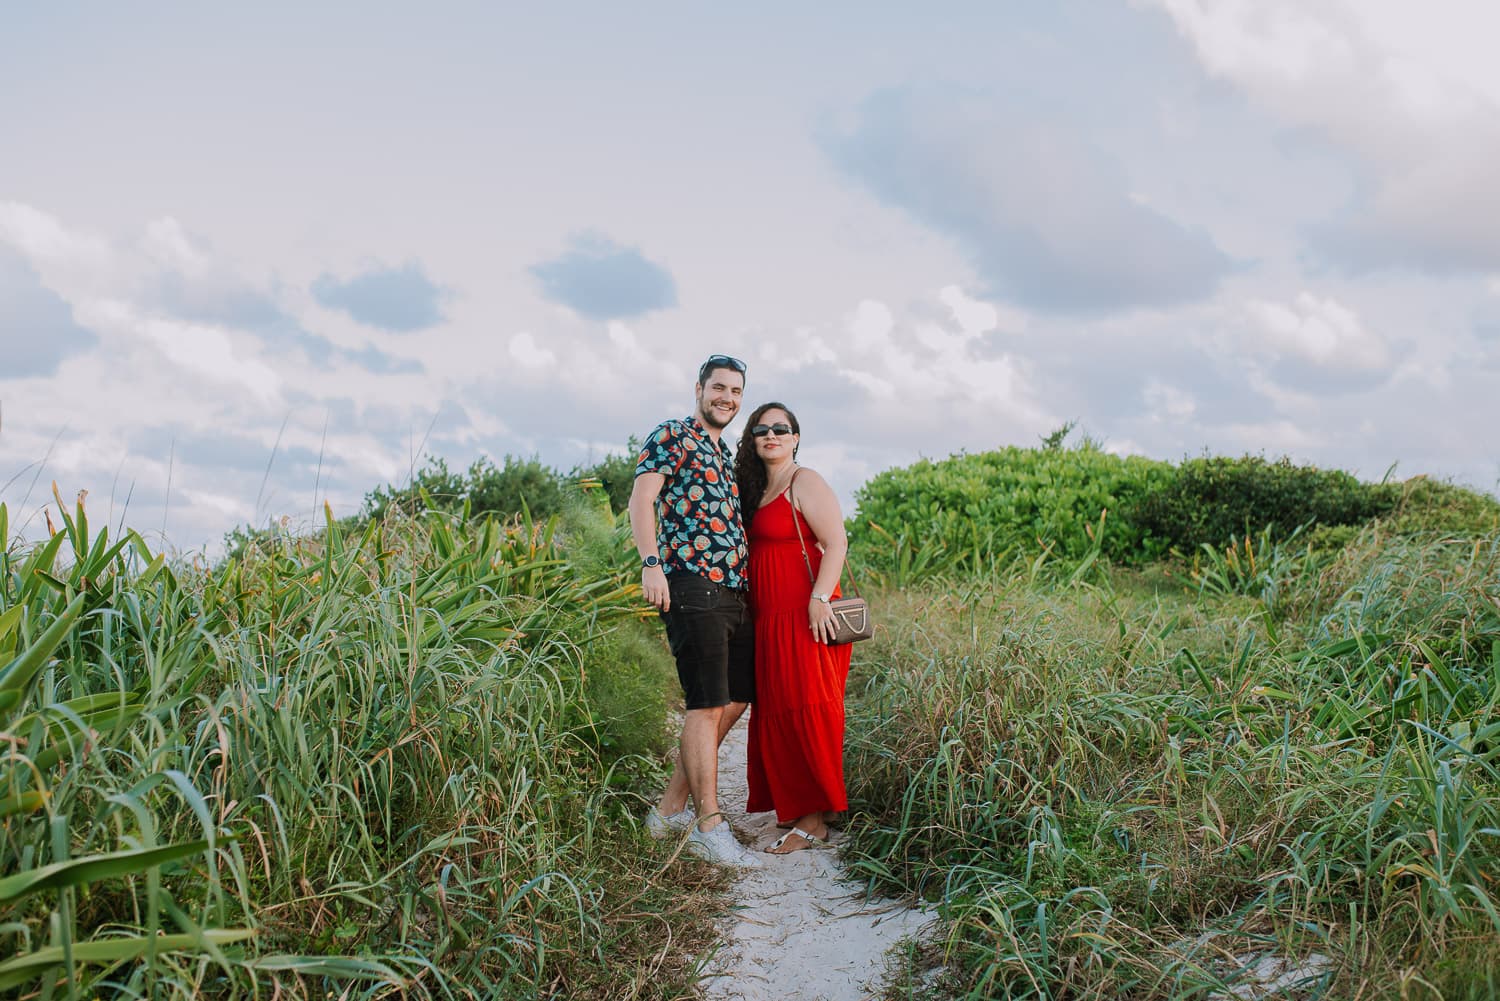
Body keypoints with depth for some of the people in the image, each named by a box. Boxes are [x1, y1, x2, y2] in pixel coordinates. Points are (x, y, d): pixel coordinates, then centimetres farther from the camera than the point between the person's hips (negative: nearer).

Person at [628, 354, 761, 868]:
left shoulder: (727, 454, 24)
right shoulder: (671, 436, 0)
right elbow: (641, 496, -11)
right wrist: (650, 563, -24)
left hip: (734, 592, 9)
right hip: (692, 586, -9)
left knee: (734, 702, 10)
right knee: (707, 705, -10)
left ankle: (671, 809, 19)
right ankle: (709, 827, -5)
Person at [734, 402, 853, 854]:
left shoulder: (805, 482, -7)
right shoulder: (757, 490, 19)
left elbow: (835, 543, -15)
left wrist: (820, 600, -24)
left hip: (805, 616, -9)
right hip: (769, 620, 9)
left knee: (805, 710, -7)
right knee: (775, 712, 9)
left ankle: (814, 820, -3)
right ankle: (791, 806, 18)